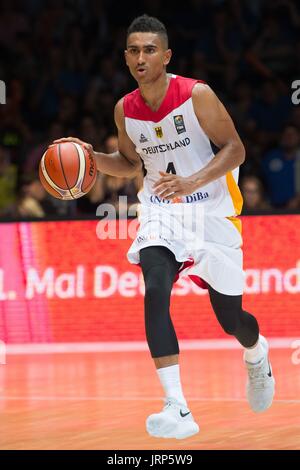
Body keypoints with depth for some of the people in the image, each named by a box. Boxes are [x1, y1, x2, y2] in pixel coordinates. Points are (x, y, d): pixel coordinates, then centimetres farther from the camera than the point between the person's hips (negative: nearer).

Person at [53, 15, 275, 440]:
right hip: (161, 212, 3)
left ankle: (257, 354, 46)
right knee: (155, 293, -25)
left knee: (229, 317, 6)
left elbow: (234, 149, -12)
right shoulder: (125, 110, 1)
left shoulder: (197, 96, -14)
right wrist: (92, 159, -2)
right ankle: (177, 410, -30)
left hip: (211, 212, -3)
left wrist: (191, 183, -27)